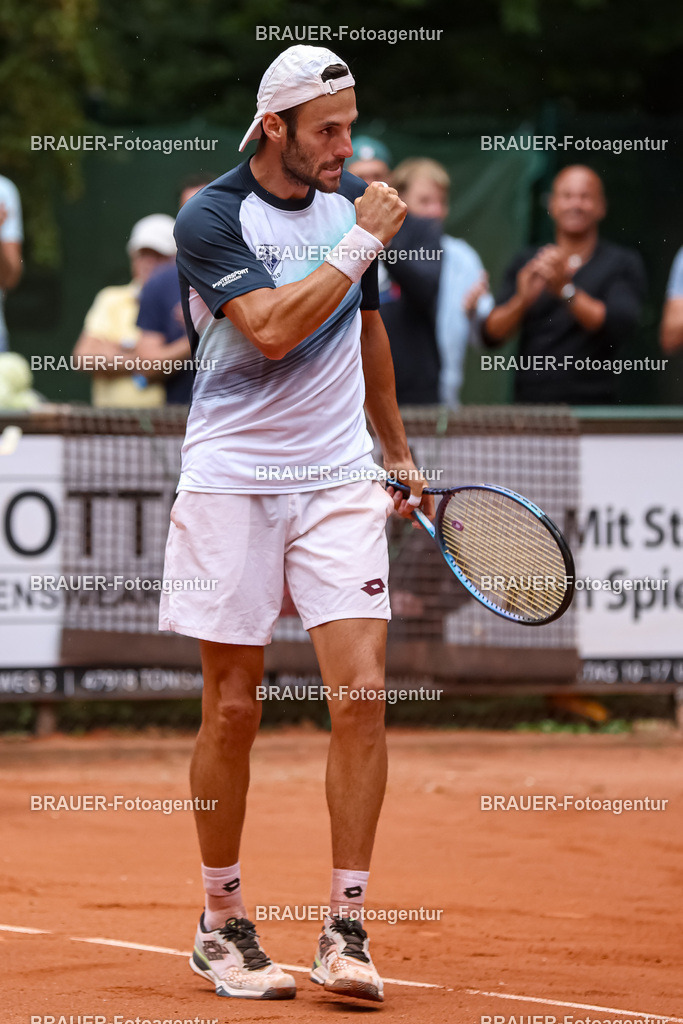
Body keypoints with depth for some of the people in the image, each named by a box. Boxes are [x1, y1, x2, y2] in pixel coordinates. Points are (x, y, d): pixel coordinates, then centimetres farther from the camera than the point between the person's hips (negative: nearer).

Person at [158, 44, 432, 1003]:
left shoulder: (352, 201, 9)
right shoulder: (211, 218, -9)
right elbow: (273, 329, -24)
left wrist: (399, 452, 28)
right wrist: (362, 244, -18)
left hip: (340, 482, 4)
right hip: (231, 483, -4)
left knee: (361, 692, -9)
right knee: (233, 710, 1)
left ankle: (345, 932, -6)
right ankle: (223, 925, 15)